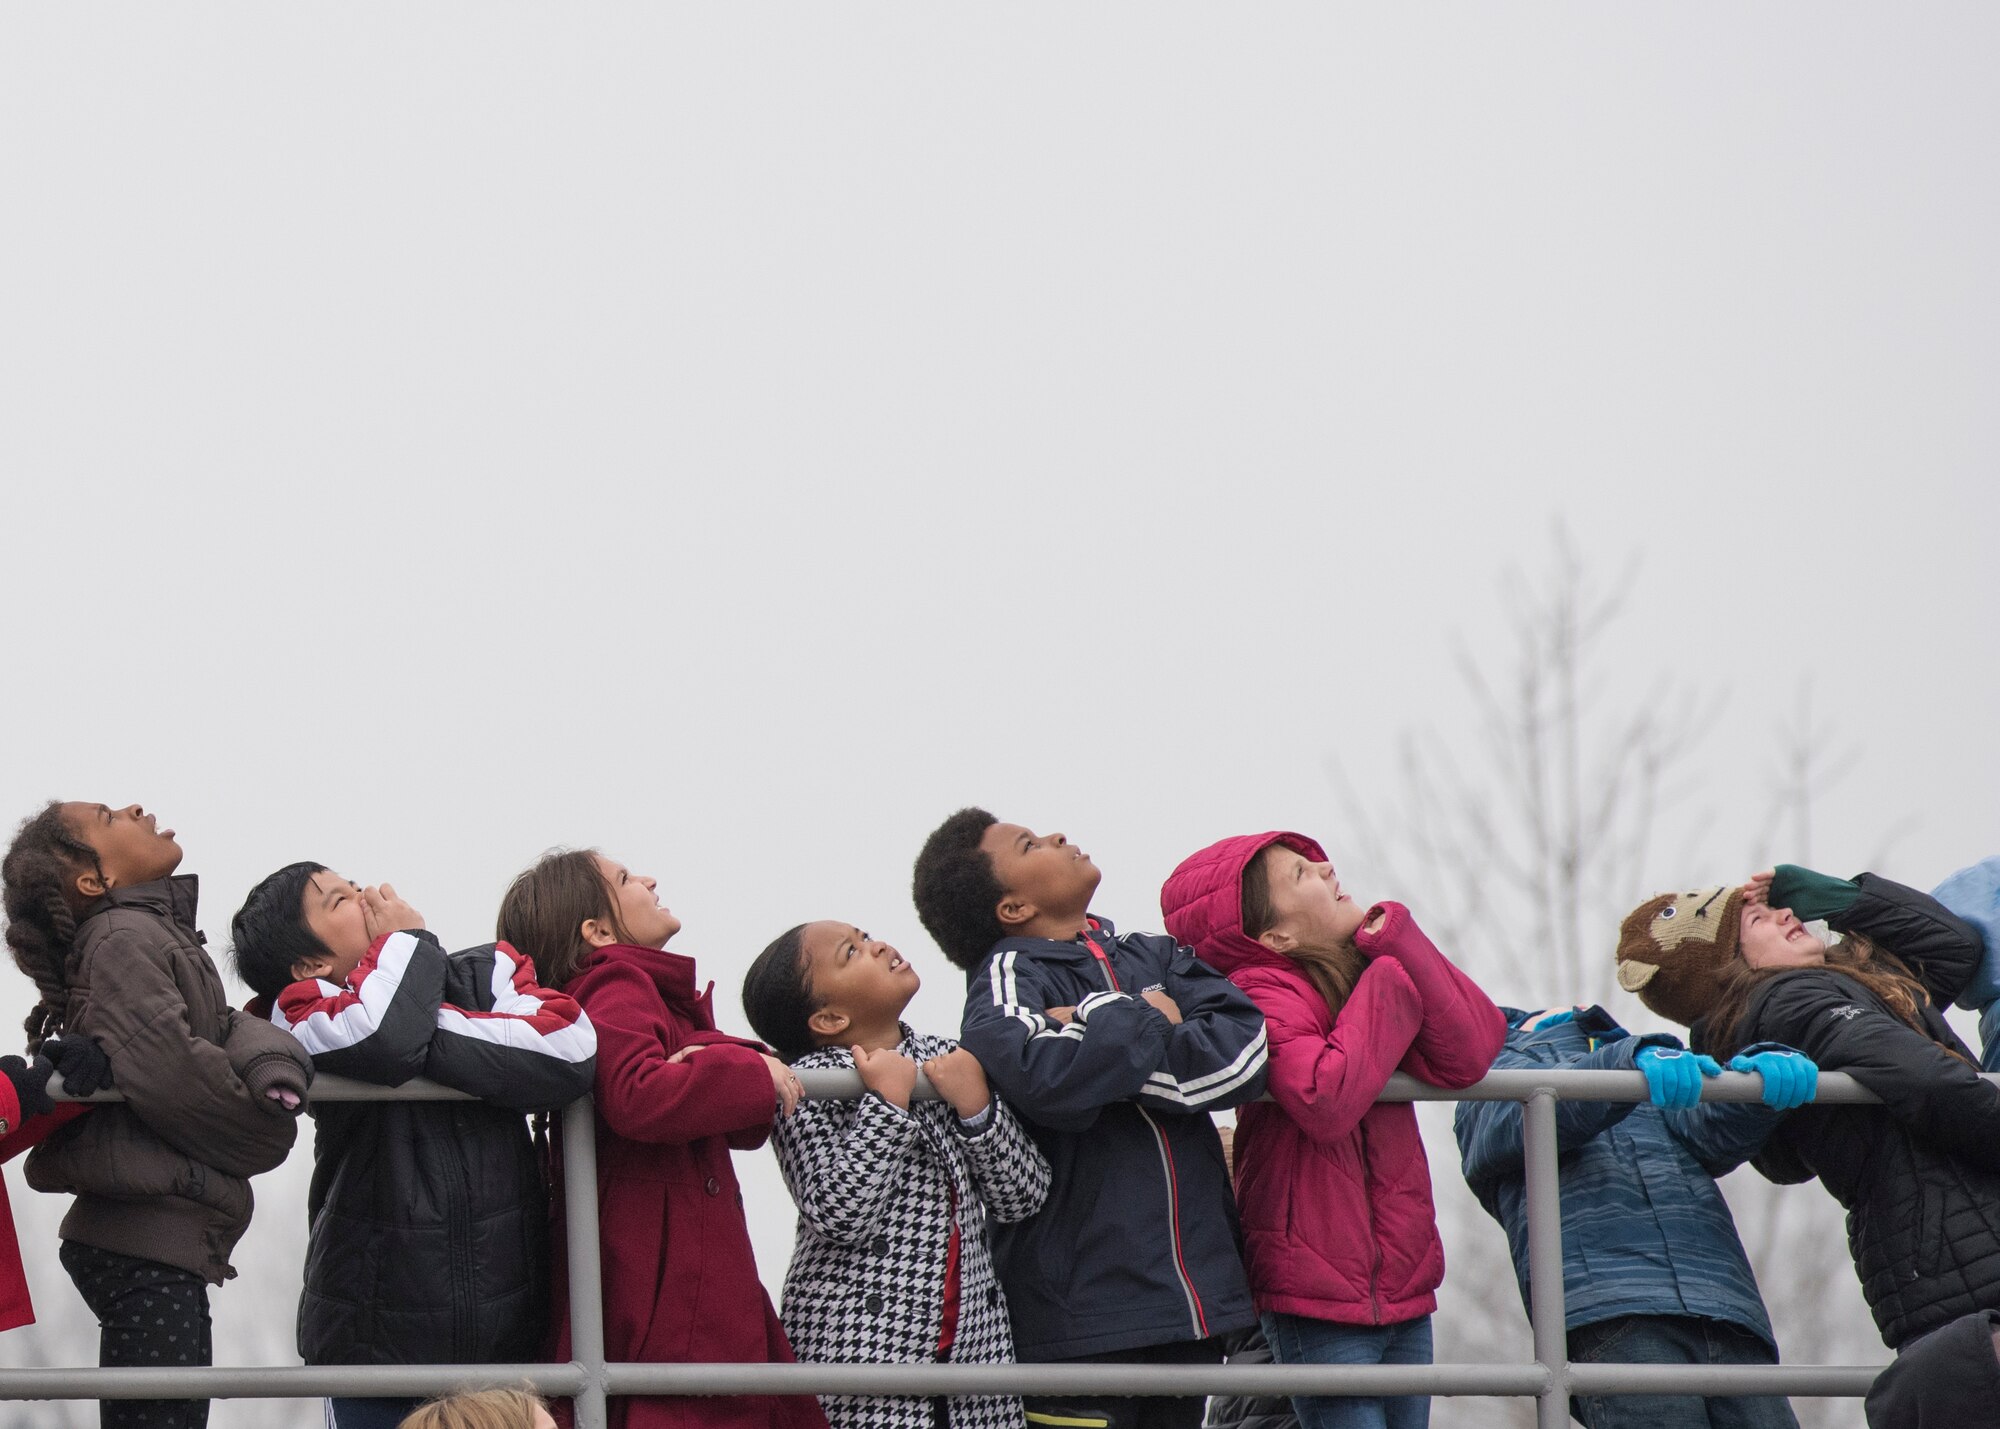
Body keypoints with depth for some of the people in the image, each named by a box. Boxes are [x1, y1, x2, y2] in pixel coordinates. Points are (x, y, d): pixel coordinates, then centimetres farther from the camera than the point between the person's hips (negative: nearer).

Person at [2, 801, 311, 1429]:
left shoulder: (151, 933, 20)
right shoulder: (125, 940, -11)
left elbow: (222, 1024, 13)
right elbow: (166, 1068, -22)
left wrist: (272, 1064, -11)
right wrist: (269, 1135, -7)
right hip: (151, 1241, -10)